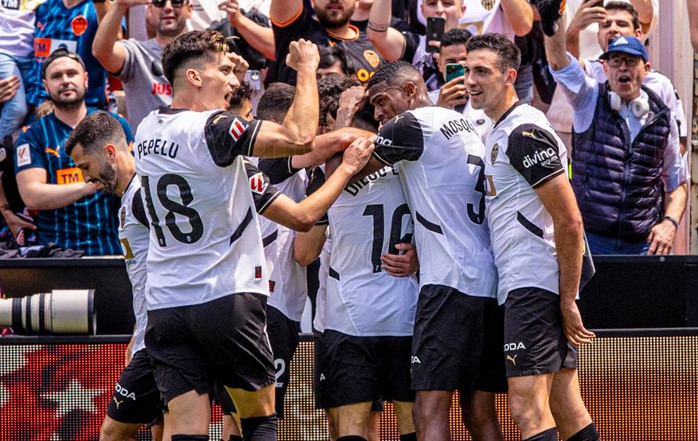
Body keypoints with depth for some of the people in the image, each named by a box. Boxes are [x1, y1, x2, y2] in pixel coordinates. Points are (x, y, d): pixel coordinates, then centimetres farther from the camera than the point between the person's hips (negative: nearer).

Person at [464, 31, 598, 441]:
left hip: (533, 285, -10)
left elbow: (570, 221, -17)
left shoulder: (525, 132, -13)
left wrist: (568, 300, -17)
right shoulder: (499, 132, 19)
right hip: (525, 287, 10)